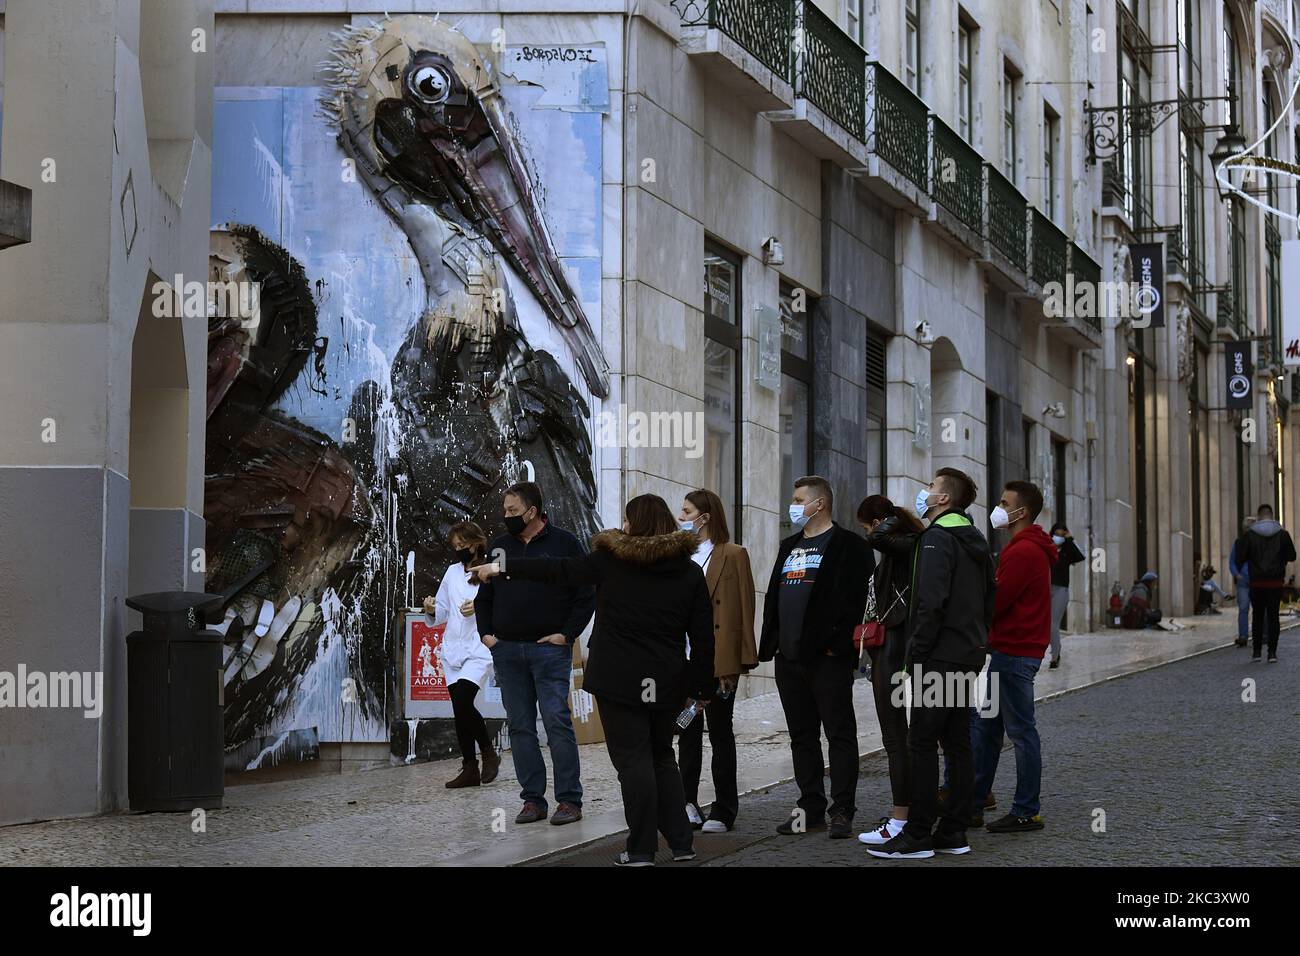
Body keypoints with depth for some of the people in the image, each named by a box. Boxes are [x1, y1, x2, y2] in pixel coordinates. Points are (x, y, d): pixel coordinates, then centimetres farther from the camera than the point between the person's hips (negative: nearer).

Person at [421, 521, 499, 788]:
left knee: (463, 701, -20)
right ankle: (469, 769, 9)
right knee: (459, 710, 4)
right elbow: (443, 613, 19)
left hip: (480, 649, -6)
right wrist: (432, 610, -2)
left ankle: (488, 752, 1)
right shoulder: (453, 572, 14)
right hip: (453, 649, 6)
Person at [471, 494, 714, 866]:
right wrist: (702, 688, 11)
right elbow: (703, 636, 3)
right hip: (667, 682, 4)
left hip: (619, 680, -3)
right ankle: (680, 843, 15)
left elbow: (558, 571, -3)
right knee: (662, 757, 18)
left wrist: (502, 567, 5)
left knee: (633, 760, 0)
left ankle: (642, 850, 1)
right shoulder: (690, 572, 3)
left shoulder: (611, 561, -5)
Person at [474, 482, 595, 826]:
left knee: (557, 723, -8)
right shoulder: (500, 546, 13)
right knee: (520, 727, 5)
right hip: (507, 651, 5)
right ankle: (533, 799, 10)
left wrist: (566, 634, -8)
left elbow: (587, 594, -2)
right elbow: (484, 595, 22)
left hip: (549, 650, -5)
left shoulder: (564, 543, -1)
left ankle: (569, 800, -3)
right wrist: (486, 633, 10)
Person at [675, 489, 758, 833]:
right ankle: (688, 804, 15)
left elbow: (743, 610, -7)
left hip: (718, 659, -5)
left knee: (720, 733, 4)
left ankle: (723, 811, 10)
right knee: (688, 732, 9)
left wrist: (736, 661, -12)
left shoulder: (732, 555, -4)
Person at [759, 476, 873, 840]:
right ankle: (811, 809, 16)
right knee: (802, 737, 10)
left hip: (827, 658, -8)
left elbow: (856, 599, -14)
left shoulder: (848, 546, -6)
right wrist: (770, 644, 12)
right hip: (789, 659, 8)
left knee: (840, 734, -3)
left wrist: (837, 643, -19)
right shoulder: (788, 547, 19)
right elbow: (773, 598, 22)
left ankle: (842, 812, -2)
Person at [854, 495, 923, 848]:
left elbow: (878, 539, -35)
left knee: (894, 735, -6)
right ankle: (903, 813, 22)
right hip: (887, 647, 10)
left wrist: (890, 522, -17)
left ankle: (900, 821, -3)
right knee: (896, 734, 15)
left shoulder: (904, 545, -15)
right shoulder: (897, 548, 14)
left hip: (892, 648, -10)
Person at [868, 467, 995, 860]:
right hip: (969, 658, 9)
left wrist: (915, 655, -17)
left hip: (939, 658, -9)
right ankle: (954, 832, 13)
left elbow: (932, 604, -21)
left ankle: (917, 836, -6)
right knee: (958, 743, 10)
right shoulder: (977, 542, 17)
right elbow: (988, 603, 21)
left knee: (922, 744, -6)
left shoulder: (937, 539, -12)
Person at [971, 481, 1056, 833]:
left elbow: (995, 601, -19)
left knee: (1021, 731, -4)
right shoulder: (1030, 548, 19)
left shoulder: (1024, 551, -16)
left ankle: (1026, 813, 2)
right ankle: (971, 805, 16)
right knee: (984, 727, 12)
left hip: (1014, 653, -11)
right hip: (1010, 649, 11)